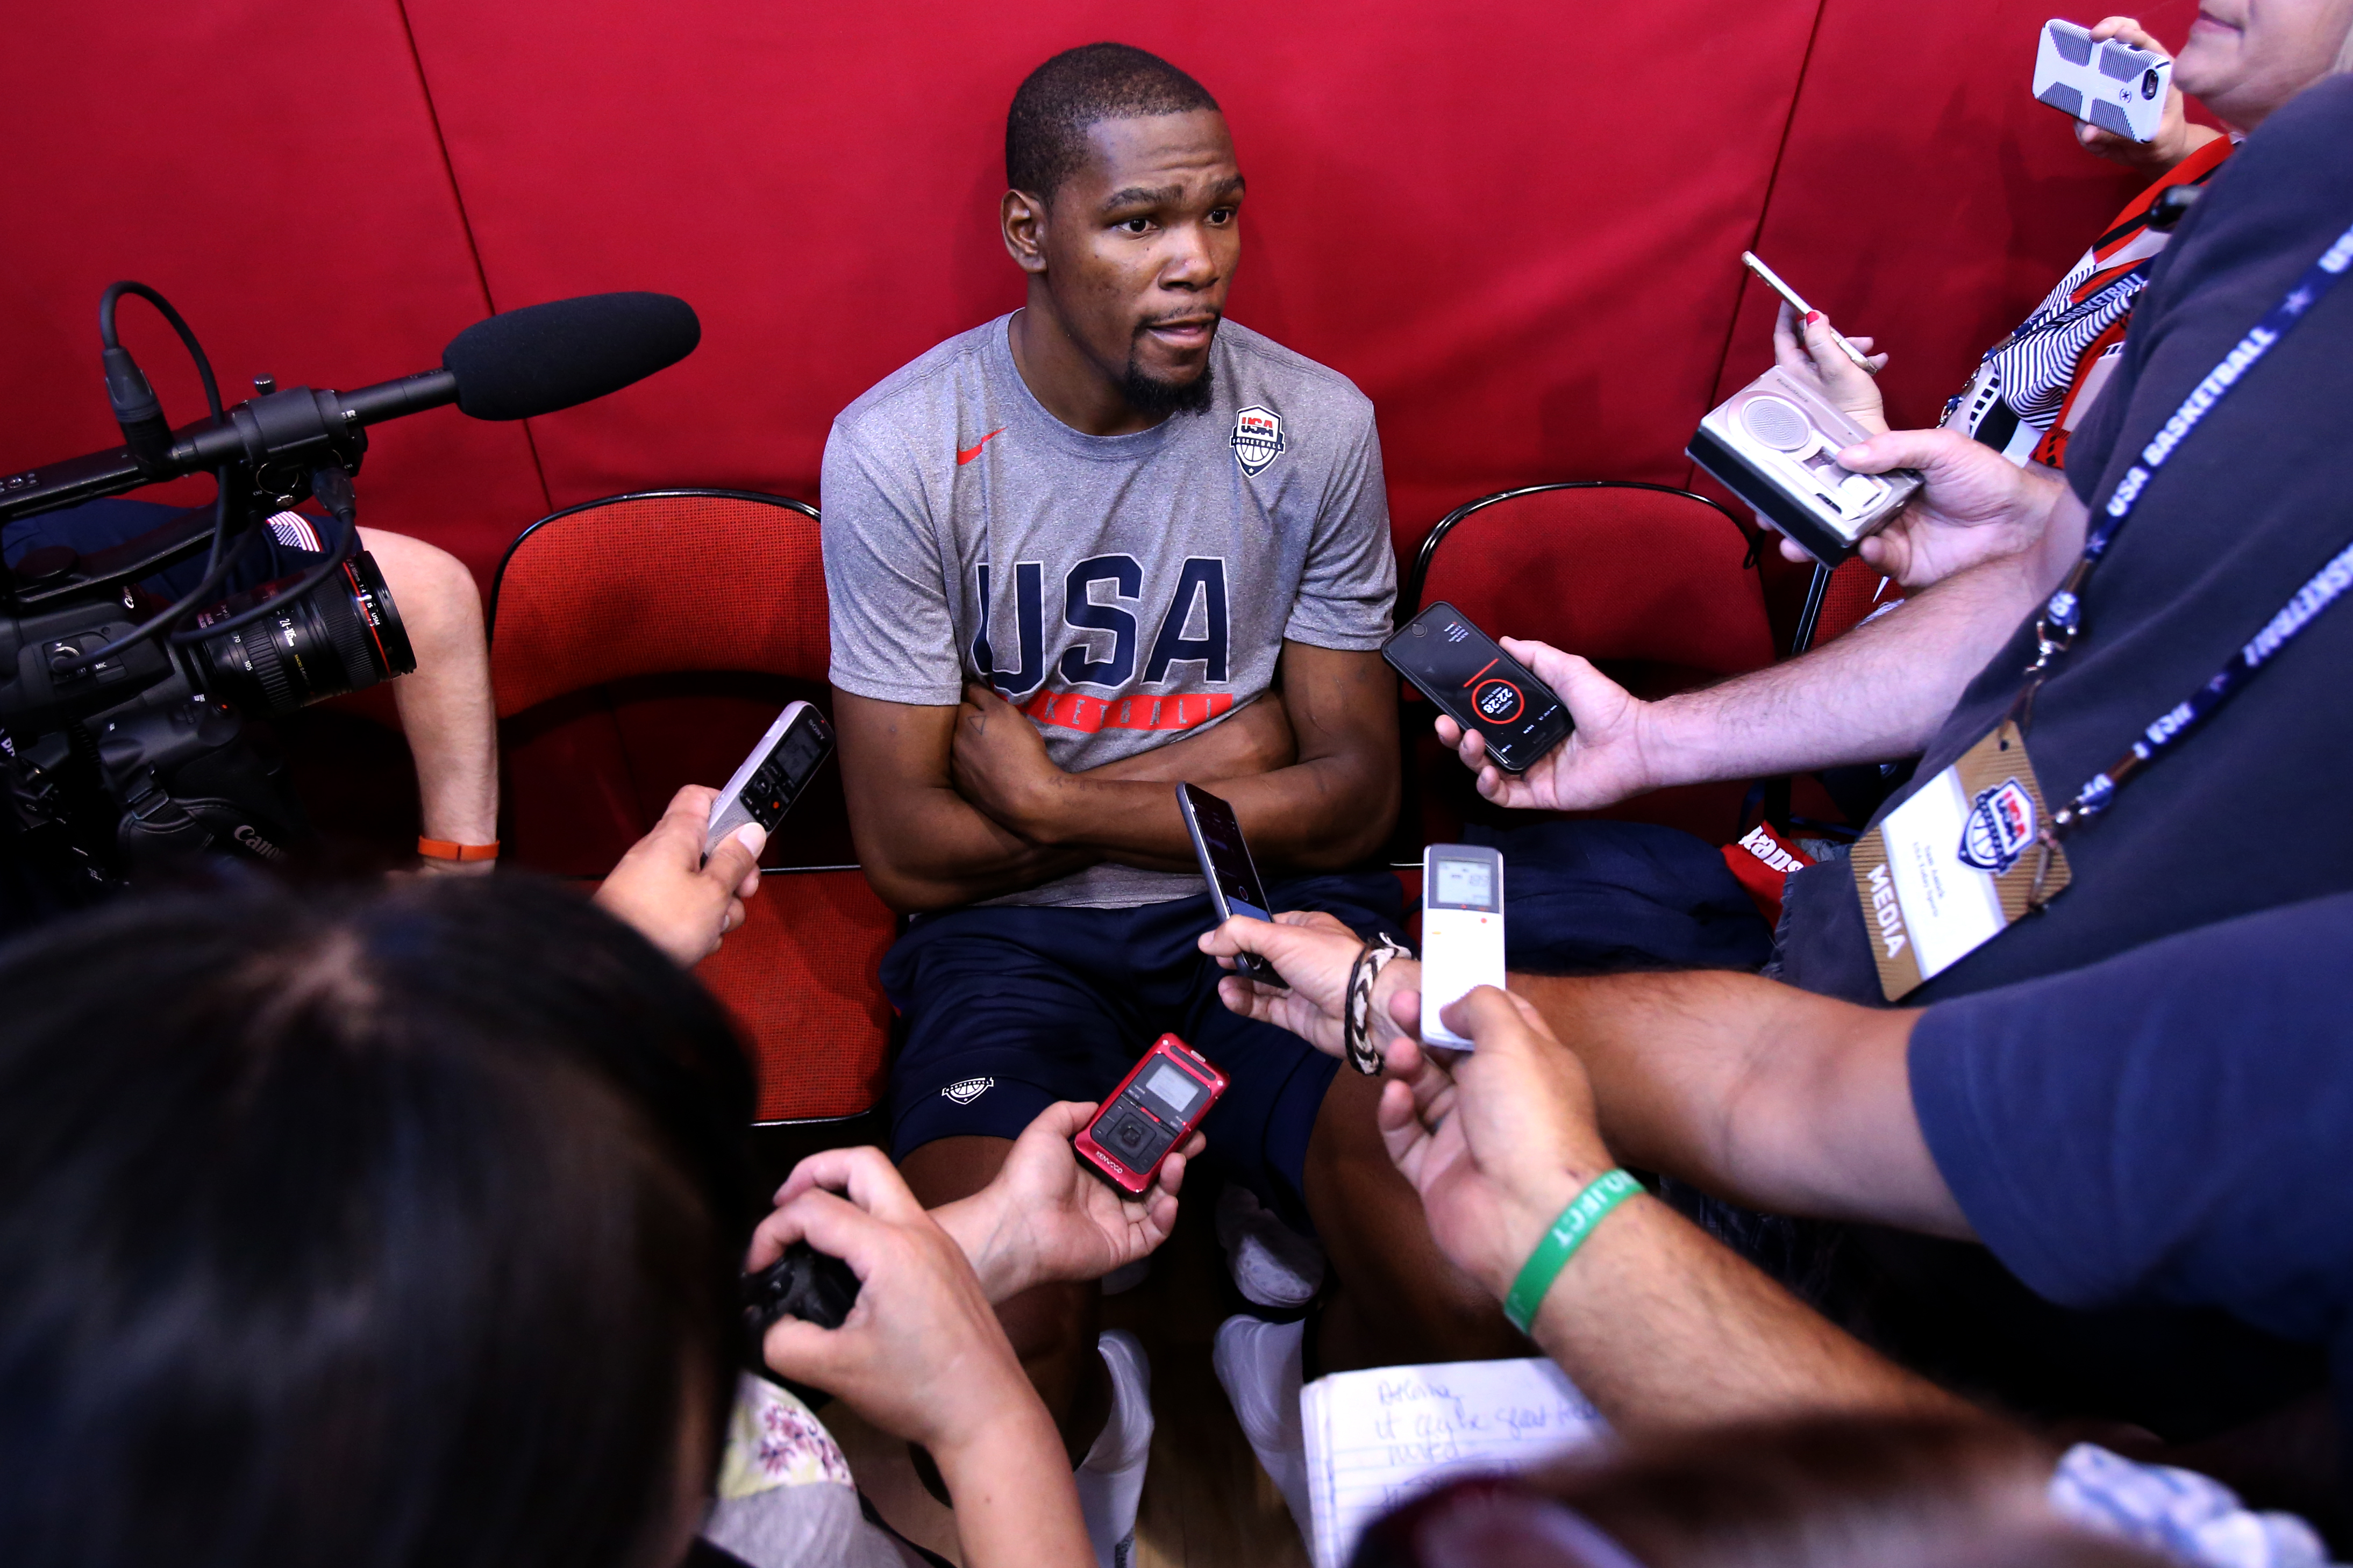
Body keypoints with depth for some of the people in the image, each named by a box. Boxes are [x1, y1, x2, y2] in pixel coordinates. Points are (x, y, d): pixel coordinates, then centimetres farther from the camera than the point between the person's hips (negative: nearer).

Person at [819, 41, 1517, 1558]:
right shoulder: (898, 452, -9)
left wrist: (1059, 800, -11)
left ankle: (1305, 1338, 18)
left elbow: (1354, 794, -2)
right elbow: (913, 848, -9)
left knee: (1482, 1288, -21)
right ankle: (1098, 1419, 17)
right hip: (1012, 933, -1)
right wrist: (1215, 754, -7)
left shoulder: (1317, 424, -3)